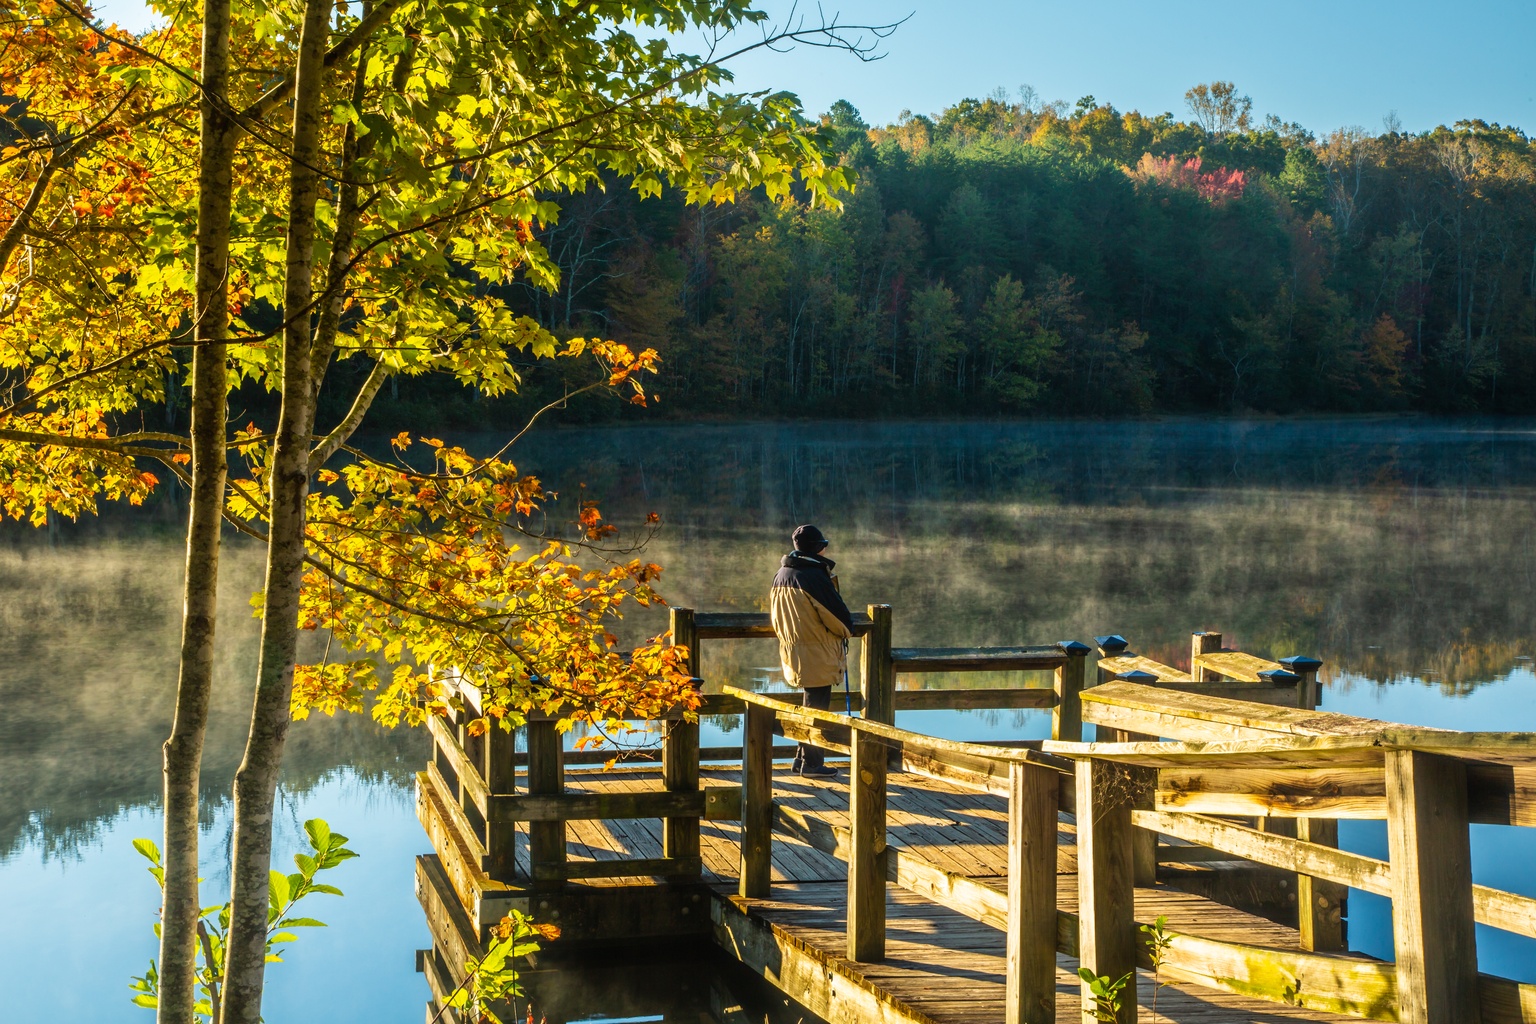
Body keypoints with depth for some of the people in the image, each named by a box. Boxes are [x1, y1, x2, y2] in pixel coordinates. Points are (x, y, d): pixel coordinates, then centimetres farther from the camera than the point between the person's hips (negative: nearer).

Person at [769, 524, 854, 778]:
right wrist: (847, 630, 4)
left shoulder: (781, 574, 7)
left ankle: (803, 758, 24)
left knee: (810, 705, 19)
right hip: (818, 655, -8)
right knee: (817, 707, 0)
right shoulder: (815, 576, -19)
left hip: (792, 652, 8)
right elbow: (836, 613, -16)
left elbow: (775, 615, 16)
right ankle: (812, 764, 4)